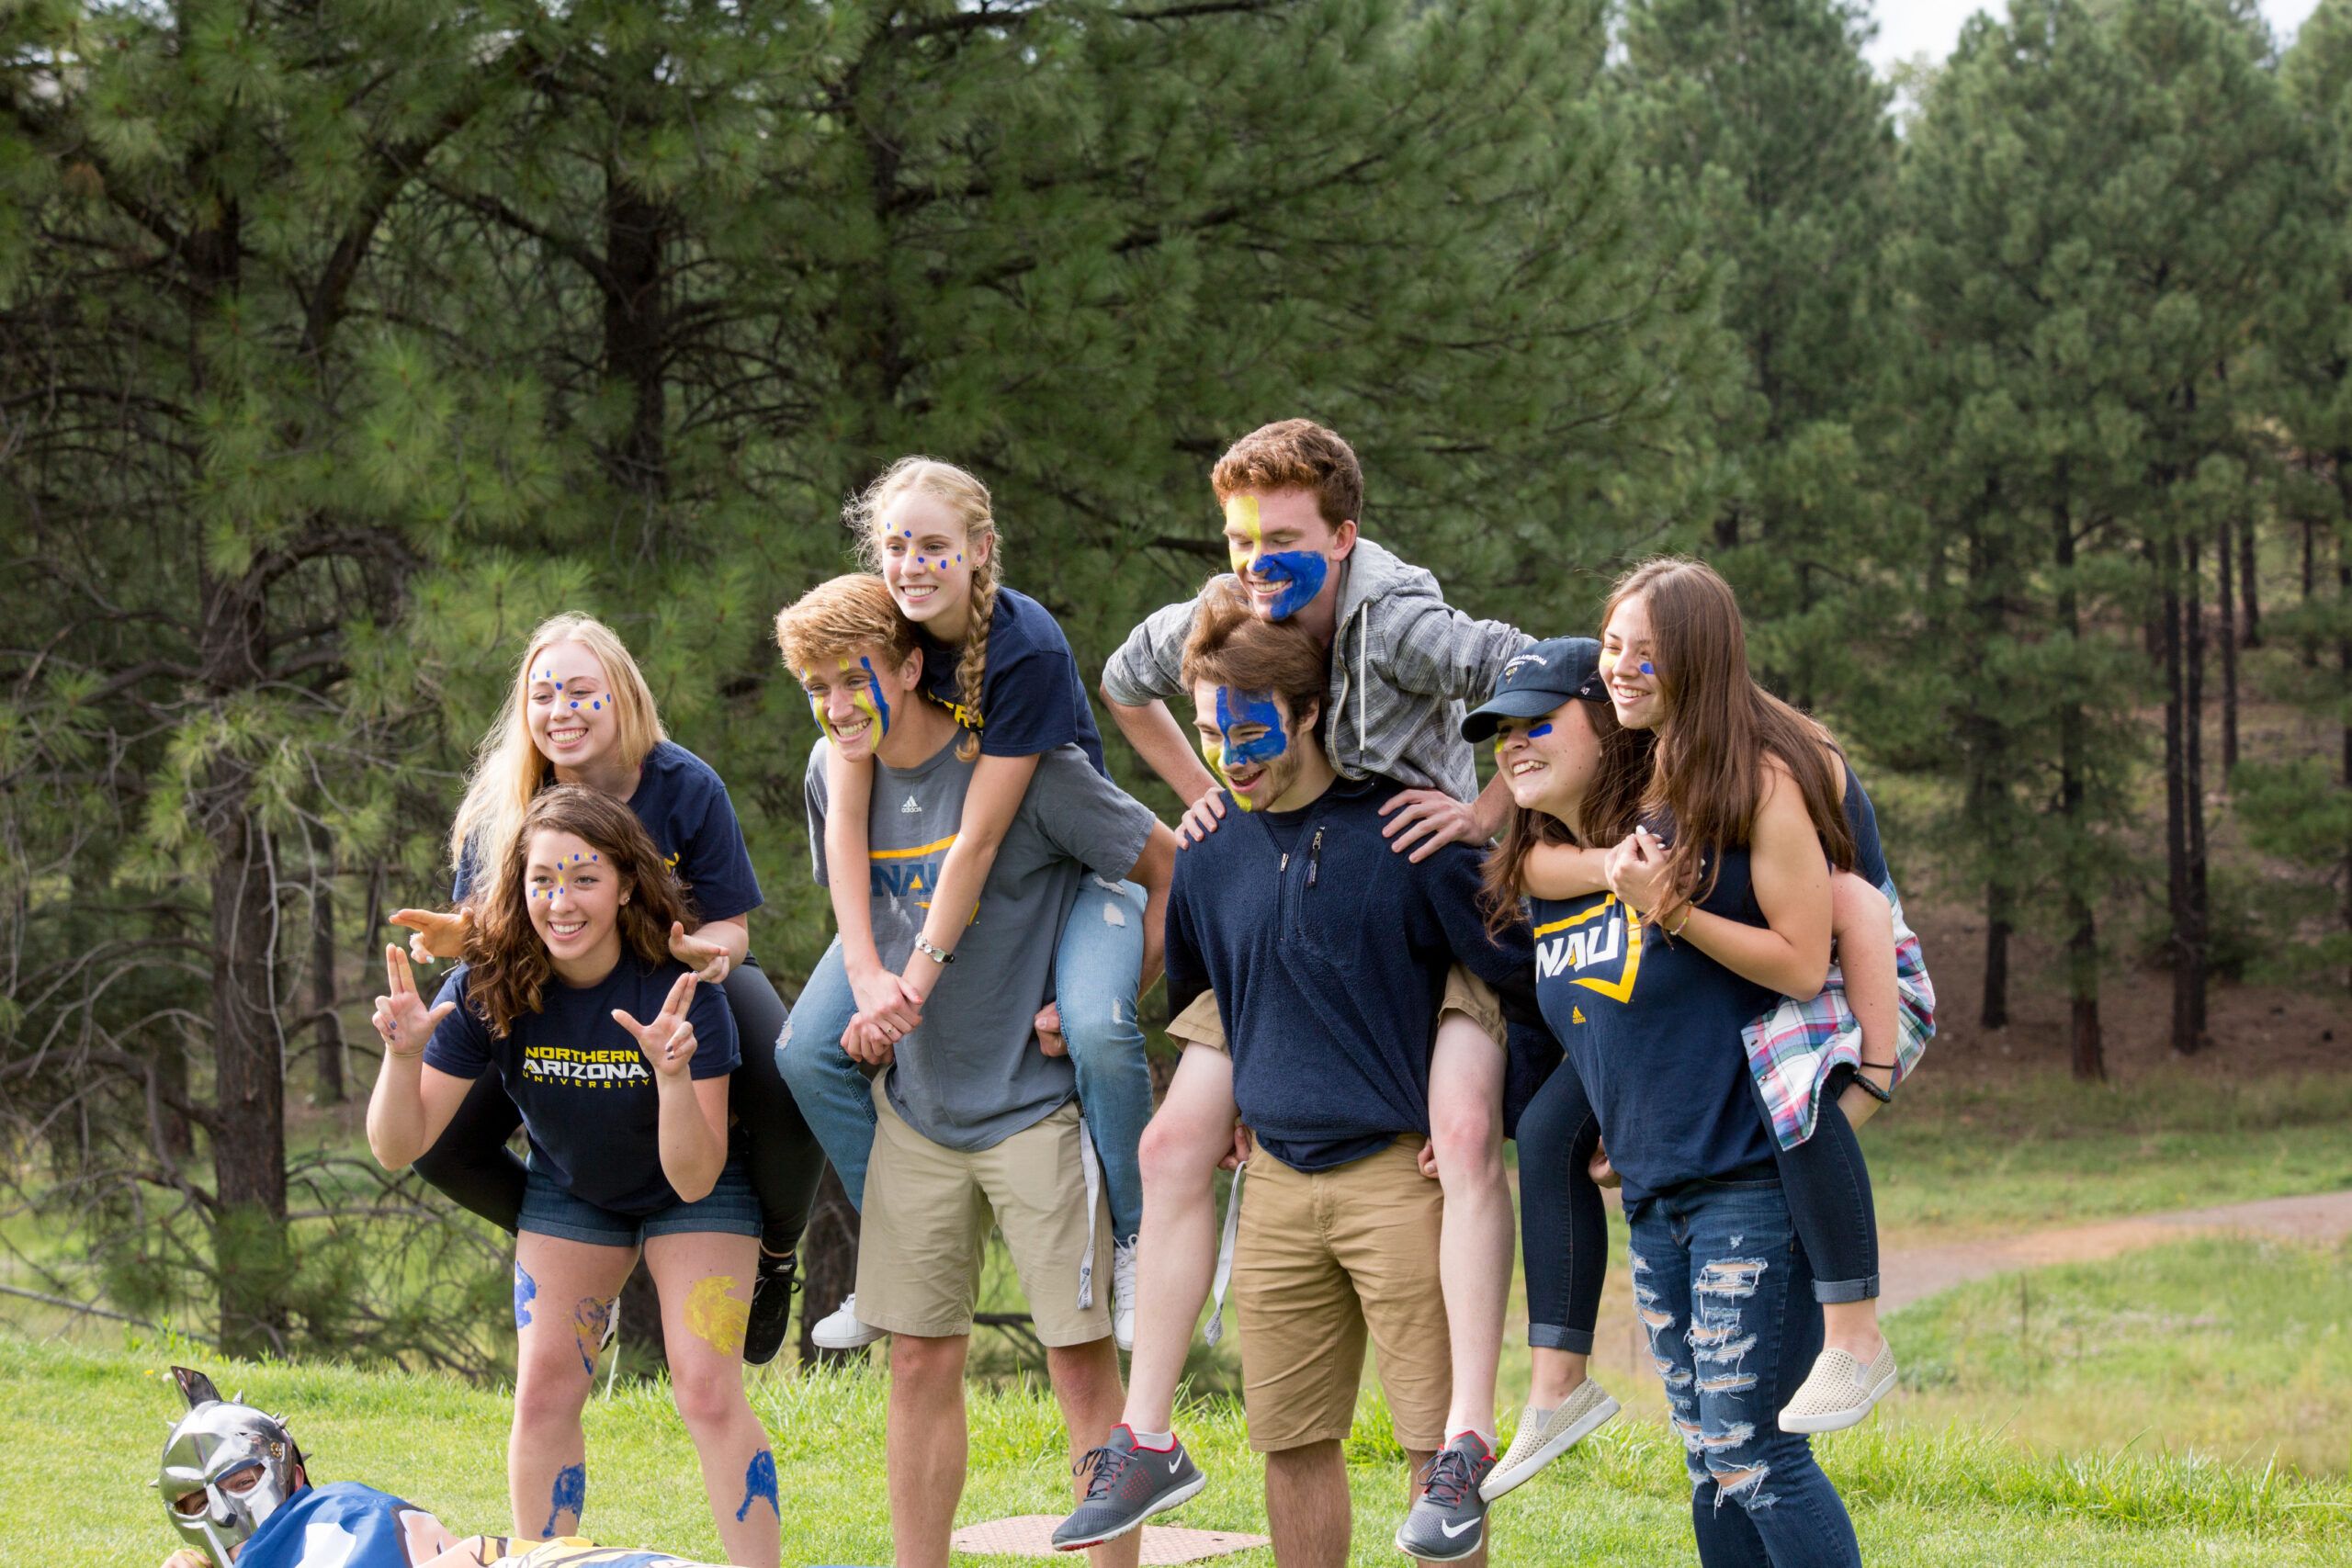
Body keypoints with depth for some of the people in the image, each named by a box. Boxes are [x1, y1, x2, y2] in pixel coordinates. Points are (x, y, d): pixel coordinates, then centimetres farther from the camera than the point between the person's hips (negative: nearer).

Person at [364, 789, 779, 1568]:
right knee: (544, 1392, -4)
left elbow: (695, 1178, -33)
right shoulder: (489, 986, -24)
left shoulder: (679, 989, -31)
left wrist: (673, 1074, -50)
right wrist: (403, 1053, -40)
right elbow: (399, 1147, -21)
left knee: (707, 1392, -15)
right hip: (568, 1196, 3)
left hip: (695, 1192, -3)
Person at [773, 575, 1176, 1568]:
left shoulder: (1022, 768, -16)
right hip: (917, 1104, 5)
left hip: (1037, 1102, -5)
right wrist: (869, 1004, 6)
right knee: (922, 1362, 6)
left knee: (1081, 1358, -5)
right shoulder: (836, 773, 3)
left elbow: (1174, 872, -10)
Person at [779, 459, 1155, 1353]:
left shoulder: (1028, 649, -27)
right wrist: (866, 971, -22)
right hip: (924, 871, 5)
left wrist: (921, 975, -27)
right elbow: (845, 816, -13)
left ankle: (1131, 1248, -12)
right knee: (808, 1051, -9)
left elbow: (981, 835, -27)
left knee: (1098, 1030, -33)